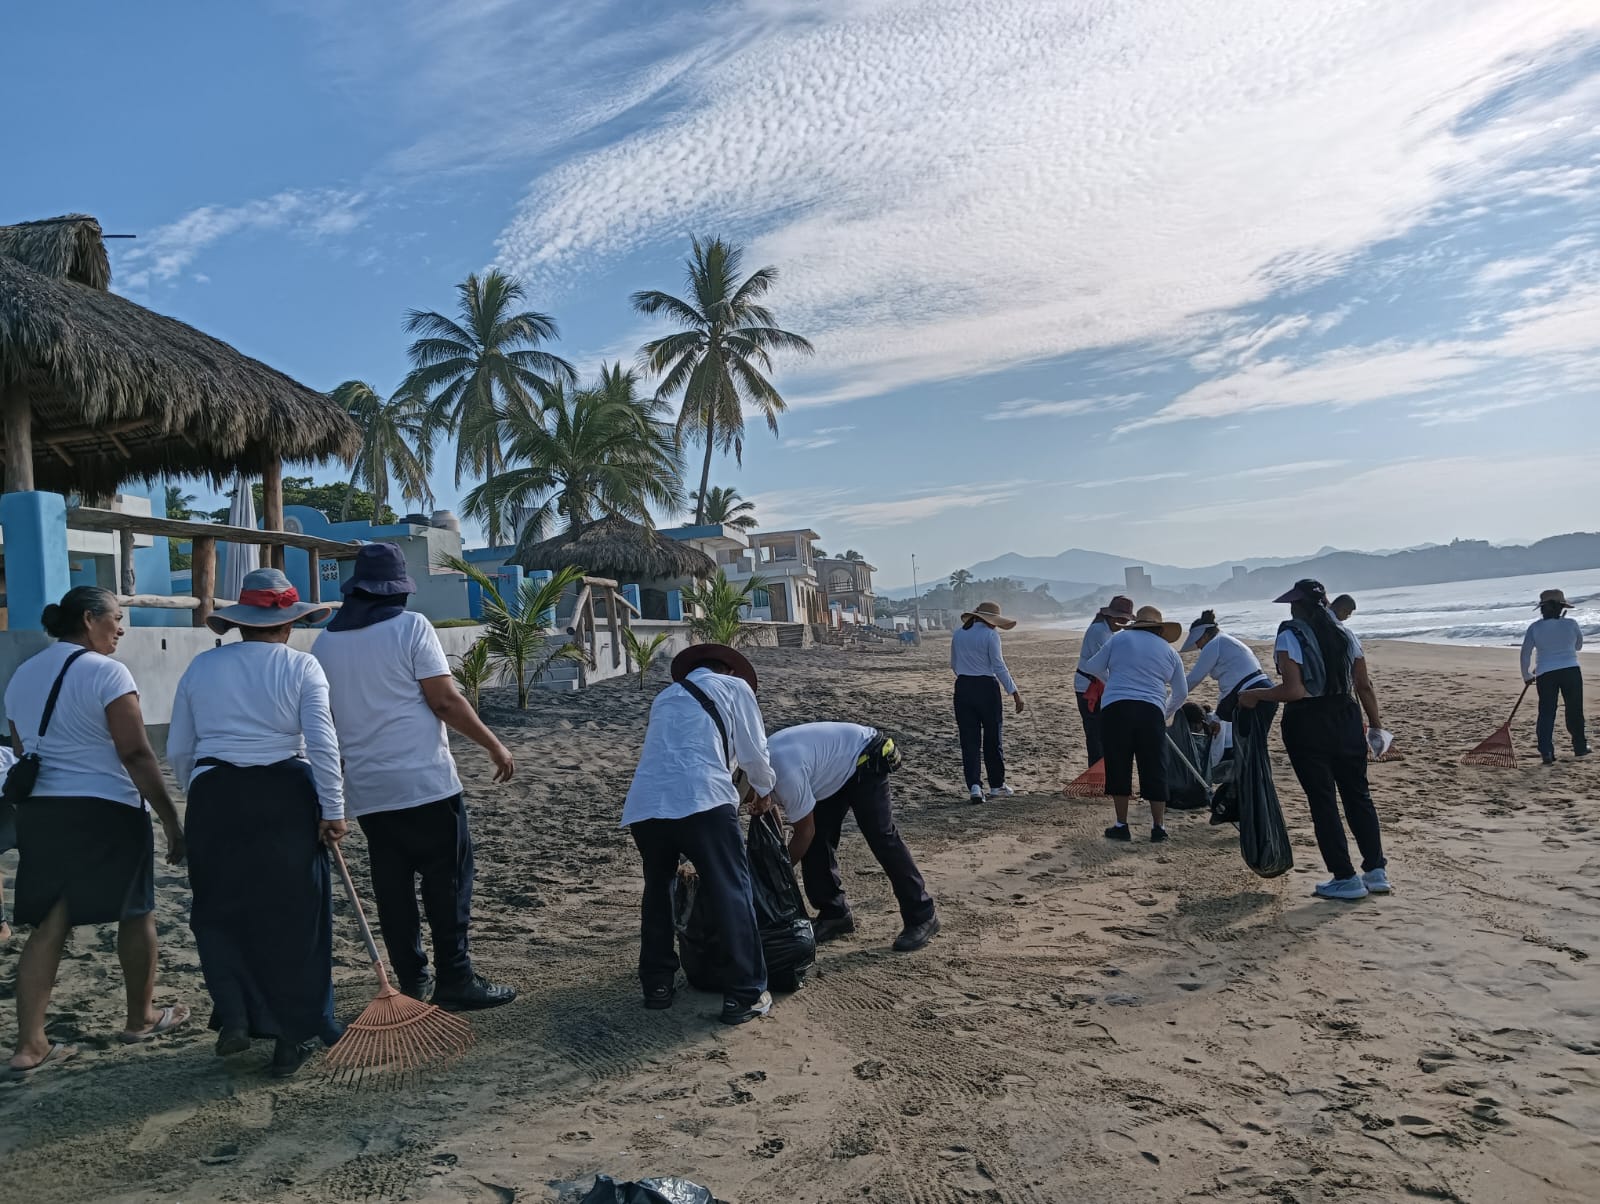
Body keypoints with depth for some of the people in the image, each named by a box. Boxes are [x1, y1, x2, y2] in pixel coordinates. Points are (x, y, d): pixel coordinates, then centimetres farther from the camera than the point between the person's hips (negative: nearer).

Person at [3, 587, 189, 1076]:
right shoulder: (105, 672, -14)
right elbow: (137, 755, -18)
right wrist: (171, 819, -15)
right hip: (107, 813, -7)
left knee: (49, 925, 10)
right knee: (136, 912, 12)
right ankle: (141, 1019, 26)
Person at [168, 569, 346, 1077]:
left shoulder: (201, 666, 7)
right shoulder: (301, 666, -3)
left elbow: (177, 752, 12)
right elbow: (322, 743, -12)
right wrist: (333, 810, -6)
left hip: (215, 798, 2)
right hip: (285, 797, -2)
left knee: (221, 911, 19)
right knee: (293, 915, 8)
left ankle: (233, 1016, 11)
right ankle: (295, 1035, 15)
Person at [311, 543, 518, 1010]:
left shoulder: (324, 643, 8)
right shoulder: (411, 626, -8)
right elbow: (445, 700, -13)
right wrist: (494, 745, -4)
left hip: (366, 789, 6)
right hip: (425, 781, -5)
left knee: (392, 886, 11)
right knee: (447, 881, 2)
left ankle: (412, 981, 17)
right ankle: (454, 981, 3)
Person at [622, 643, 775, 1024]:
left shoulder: (665, 697, 32)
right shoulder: (735, 686, 17)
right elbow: (754, 751, 15)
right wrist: (764, 791, 35)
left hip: (644, 803, 5)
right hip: (702, 799, -5)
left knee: (657, 889, 24)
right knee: (732, 893, 4)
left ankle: (657, 985, 28)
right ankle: (744, 995, 7)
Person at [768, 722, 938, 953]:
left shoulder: (785, 772, -34)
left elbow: (804, 832, -22)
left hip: (865, 760, -9)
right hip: (836, 771, 10)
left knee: (881, 836, -13)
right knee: (817, 840, 3)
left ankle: (922, 917, -4)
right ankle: (834, 913, 14)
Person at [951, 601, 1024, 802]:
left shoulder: (958, 634, 9)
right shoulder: (990, 635, -8)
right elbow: (999, 667, -12)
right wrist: (1014, 692, -8)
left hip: (963, 687, 4)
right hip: (986, 688, -4)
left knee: (969, 740, 5)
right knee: (993, 738, 9)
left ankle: (974, 786, -4)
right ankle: (996, 785, 17)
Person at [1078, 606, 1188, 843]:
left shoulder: (1119, 639, 11)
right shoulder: (1168, 650, 17)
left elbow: (1093, 667, 17)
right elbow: (1182, 692, 23)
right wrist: (1167, 714, 39)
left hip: (1115, 708, -1)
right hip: (1151, 711, 1)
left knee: (1118, 768, 7)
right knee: (1154, 770, 9)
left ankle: (1121, 826, 11)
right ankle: (1158, 827, 11)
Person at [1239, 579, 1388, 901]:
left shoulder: (1290, 636, -10)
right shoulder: (1344, 633, 7)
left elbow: (1293, 690, -18)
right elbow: (1364, 686, 7)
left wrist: (1254, 696, -6)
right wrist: (1377, 725, 16)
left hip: (1307, 723, -6)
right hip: (1345, 718, 6)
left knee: (1322, 801, 2)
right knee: (1358, 794, 14)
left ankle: (1345, 878, 5)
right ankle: (1376, 871, 18)